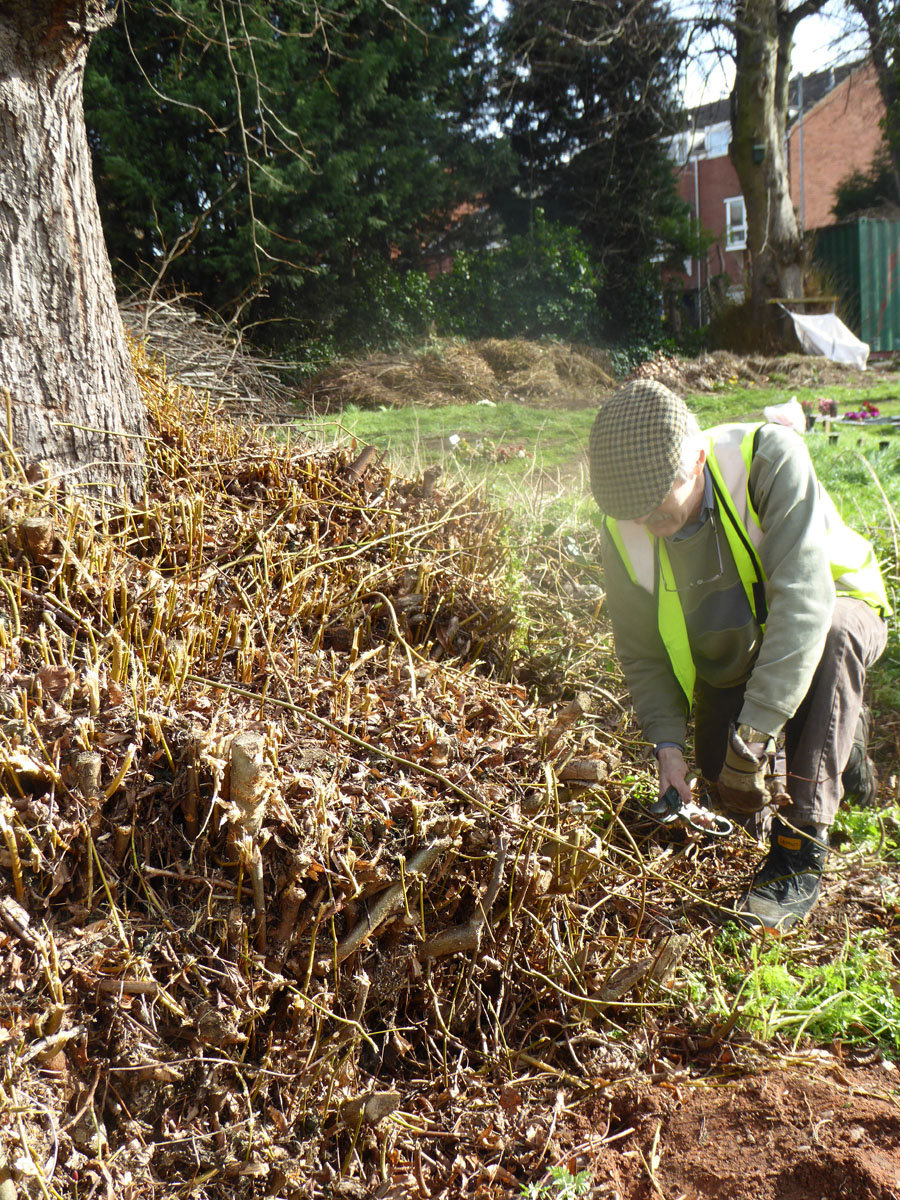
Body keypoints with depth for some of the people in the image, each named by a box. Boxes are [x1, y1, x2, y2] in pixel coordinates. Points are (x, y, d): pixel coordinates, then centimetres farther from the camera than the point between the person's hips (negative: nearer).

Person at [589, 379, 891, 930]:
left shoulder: (769, 458, -34)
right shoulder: (624, 528, -19)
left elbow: (803, 601, -42)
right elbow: (641, 651, -9)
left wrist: (753, 737, -45)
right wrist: (668, 746, -22)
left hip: (829, 615, -4)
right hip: (732, 657, 4)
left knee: (832, 637, -38)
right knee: (730, 786, -6)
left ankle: (799, 854, -31)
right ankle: (837, 739, 25)